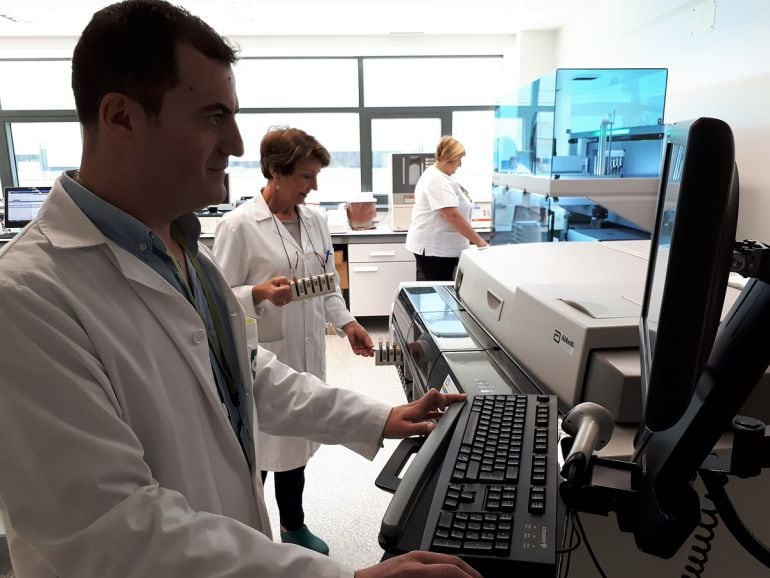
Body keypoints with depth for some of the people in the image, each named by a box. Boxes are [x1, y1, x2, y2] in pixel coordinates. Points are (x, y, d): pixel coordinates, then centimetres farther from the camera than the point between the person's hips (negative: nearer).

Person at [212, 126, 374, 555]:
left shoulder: (316, 221, 5)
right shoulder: (239, 225, -13)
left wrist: (347, 323, 2)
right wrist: (261, 293, -27)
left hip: (307, 351, 6)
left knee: (298, 441, 19)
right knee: (258, 449, 8)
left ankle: (293, 525, 41)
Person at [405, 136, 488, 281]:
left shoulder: (437, 175, 14)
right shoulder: (437, 180, -19)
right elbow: (454, 216, -27)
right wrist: (478, 241, -24)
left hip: (441, 246, 10)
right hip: (434, 248, -10)